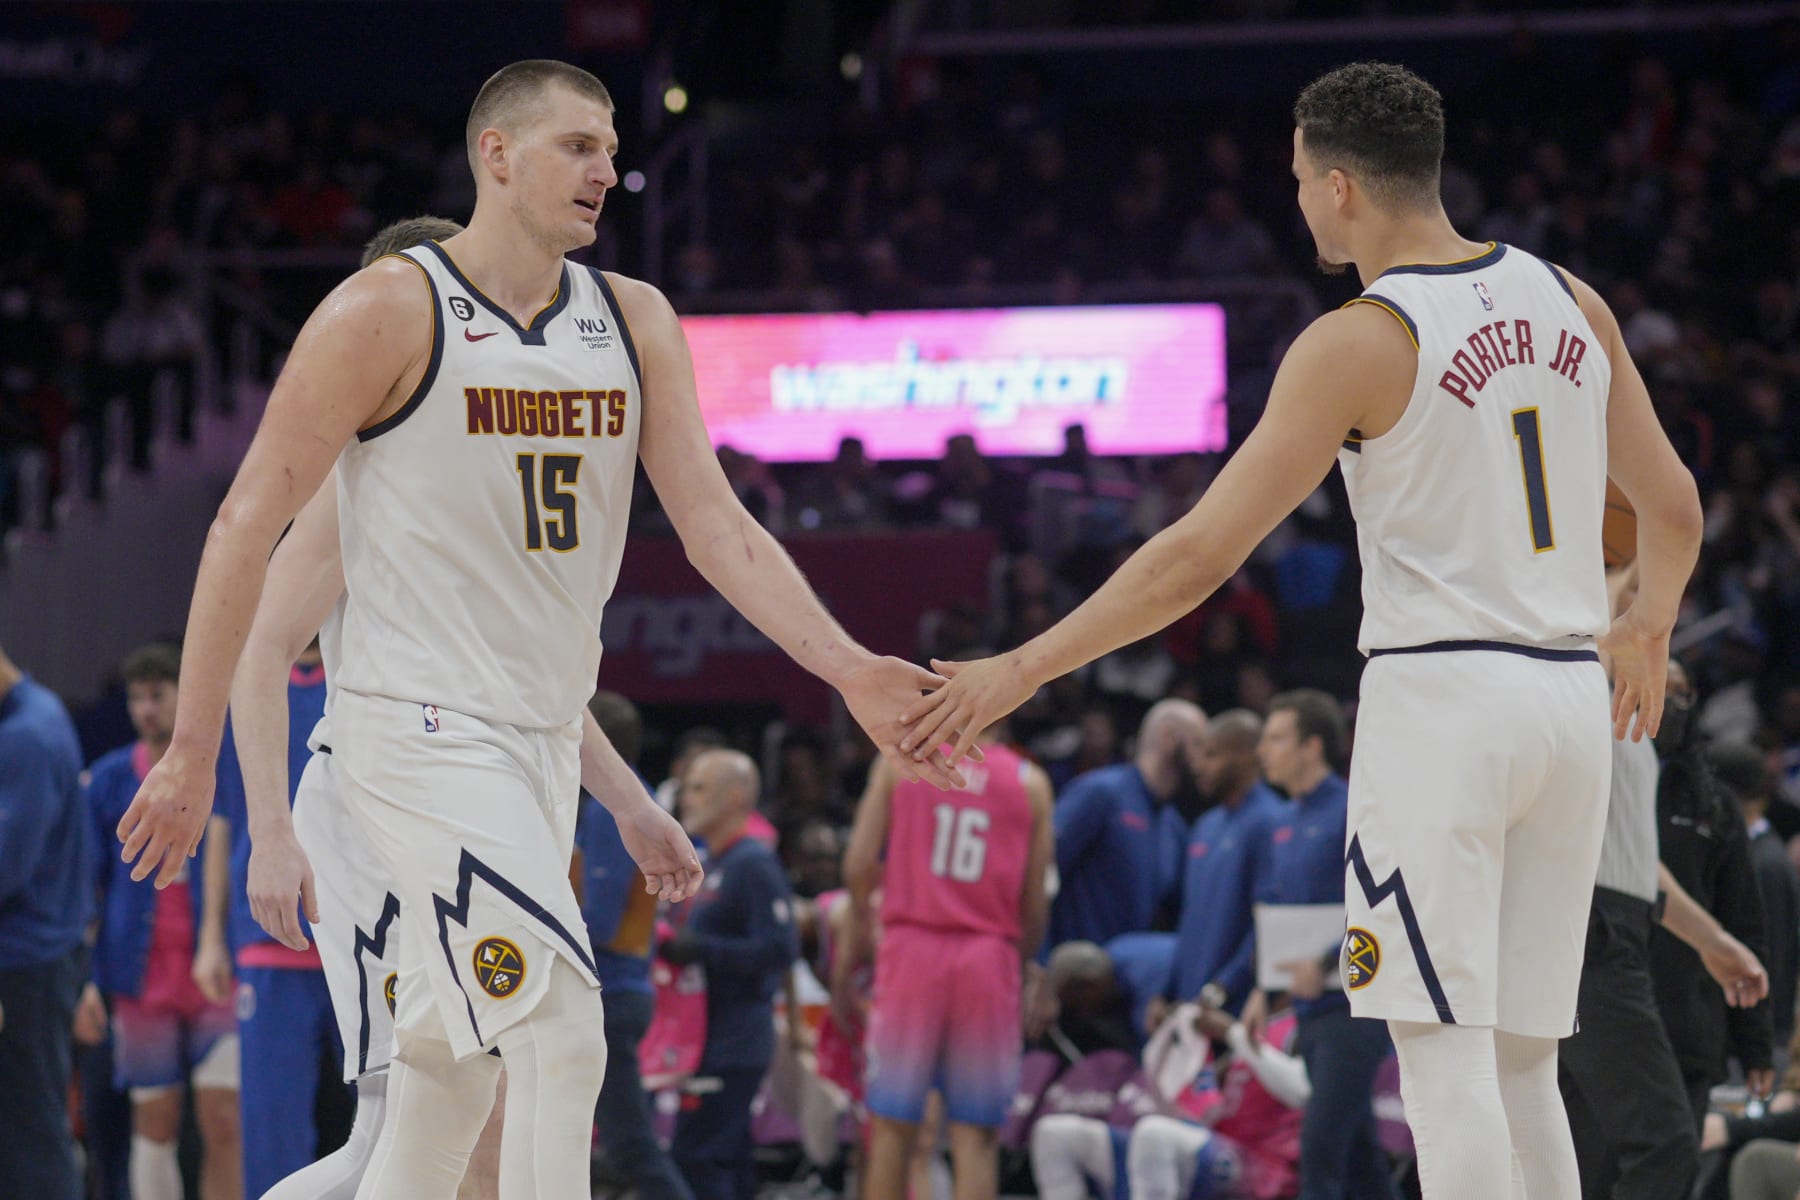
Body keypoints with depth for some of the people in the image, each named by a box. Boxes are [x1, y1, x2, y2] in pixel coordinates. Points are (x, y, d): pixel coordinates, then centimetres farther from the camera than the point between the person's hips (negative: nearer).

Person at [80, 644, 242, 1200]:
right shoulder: (111, 778, 7)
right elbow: (87, 880, 10)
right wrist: (86, 975, 2)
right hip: (142, 978, 2)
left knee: (223, 1121, -7)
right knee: (154, 1124, 5)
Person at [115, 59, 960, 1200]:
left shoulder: (633, 321, 8)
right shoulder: (390, 312, -10)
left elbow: (716, 525, 4)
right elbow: (250, 522, -8)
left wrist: (850, 670, -11)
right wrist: (192, 754, -10)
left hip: (544, 743, 7)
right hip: (419, 730, -7)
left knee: (455, 1066, 12)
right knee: (562, 1034, -18)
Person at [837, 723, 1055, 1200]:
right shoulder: (1031, 783, 5)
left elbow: (859, 865, -1)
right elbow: (1035, 902, 4)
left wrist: (855, 943, 12)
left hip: (912, 948, 0)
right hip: (990, 957, 0)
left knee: (892, 1125, 7)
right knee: (975, 1134, 2)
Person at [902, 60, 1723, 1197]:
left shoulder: (1359, 344, -10)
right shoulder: (1567, 302, 8)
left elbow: (1199, 556, -12)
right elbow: (1675, 511, 17)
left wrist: (1020, 670, -5)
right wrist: (1649, 630, 38)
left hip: (1441, 689, -7)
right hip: (1572, 696, 7)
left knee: (1447, 1051, -7)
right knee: (1521, 1063, 13)